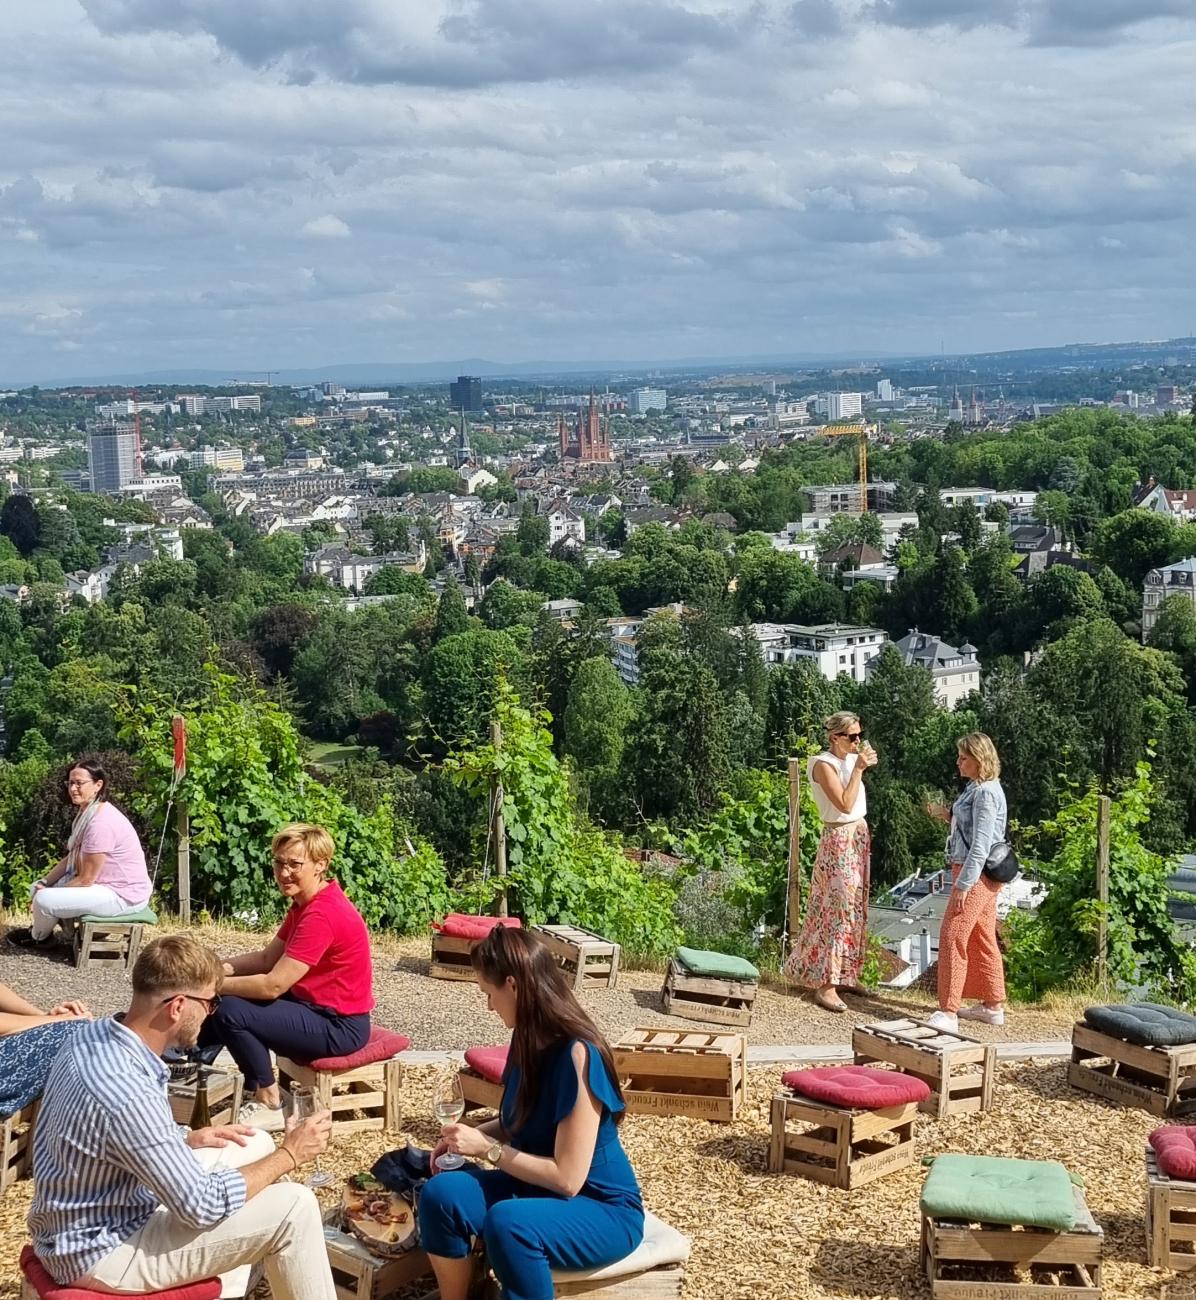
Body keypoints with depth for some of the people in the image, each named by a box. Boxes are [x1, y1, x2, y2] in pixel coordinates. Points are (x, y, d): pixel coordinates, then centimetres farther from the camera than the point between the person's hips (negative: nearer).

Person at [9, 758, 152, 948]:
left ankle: (39, 937, 16)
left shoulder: (101, 822, -27)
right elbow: (71, 858, 12)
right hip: (103, 882, 10)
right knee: (38, 888, 12)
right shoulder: (87, 811, 6)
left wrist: (48, 892, -10)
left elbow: (85, 879, -23)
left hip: (122, 895, -10)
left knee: (43, 900, -15)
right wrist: (45, 882, 0)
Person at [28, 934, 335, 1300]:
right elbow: (204, 1206, -25)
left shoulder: (96, 1036, -5)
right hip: (98, 1252, -9)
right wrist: (289, 1155, -13)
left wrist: (186, 1139, 5)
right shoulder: (130, 1095, -33)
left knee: (256, 1146, 16)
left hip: (94, 1217, 9)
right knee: (294, 1208, -13)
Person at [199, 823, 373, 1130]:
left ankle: (270, 1105, -3)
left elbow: (272, 985, -26)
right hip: (313, 1005, 10)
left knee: (230, 1012, -17)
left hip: (339, 1026, -10)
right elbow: (267, 958, 9)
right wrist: (218, 969, -6)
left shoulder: (322, 915, -25)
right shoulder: (305, 903, 7)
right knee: (224, 997, 11)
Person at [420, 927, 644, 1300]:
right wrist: (471, 1134, 0)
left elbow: (567, 1177, -26)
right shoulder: (530, 1041, -1)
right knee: (441, 1194, -17)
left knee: (508, 1223, -36)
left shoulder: (577, 1055, -26)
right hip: (537, 1187, 8)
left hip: (602, 1208, -8)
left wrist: (486, 1148, -20)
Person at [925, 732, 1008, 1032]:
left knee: (952, 937, -11)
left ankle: (948, 1012, -11)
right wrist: (947, 815, 7)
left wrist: (963, 884, -23)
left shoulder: (986, 793, -18)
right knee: (981, 939, 15)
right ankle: (993, 1005, 24)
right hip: (978, 874, 10)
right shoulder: (977, 787, 12)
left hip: (976, 875, -10)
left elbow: (980, 845, -22)